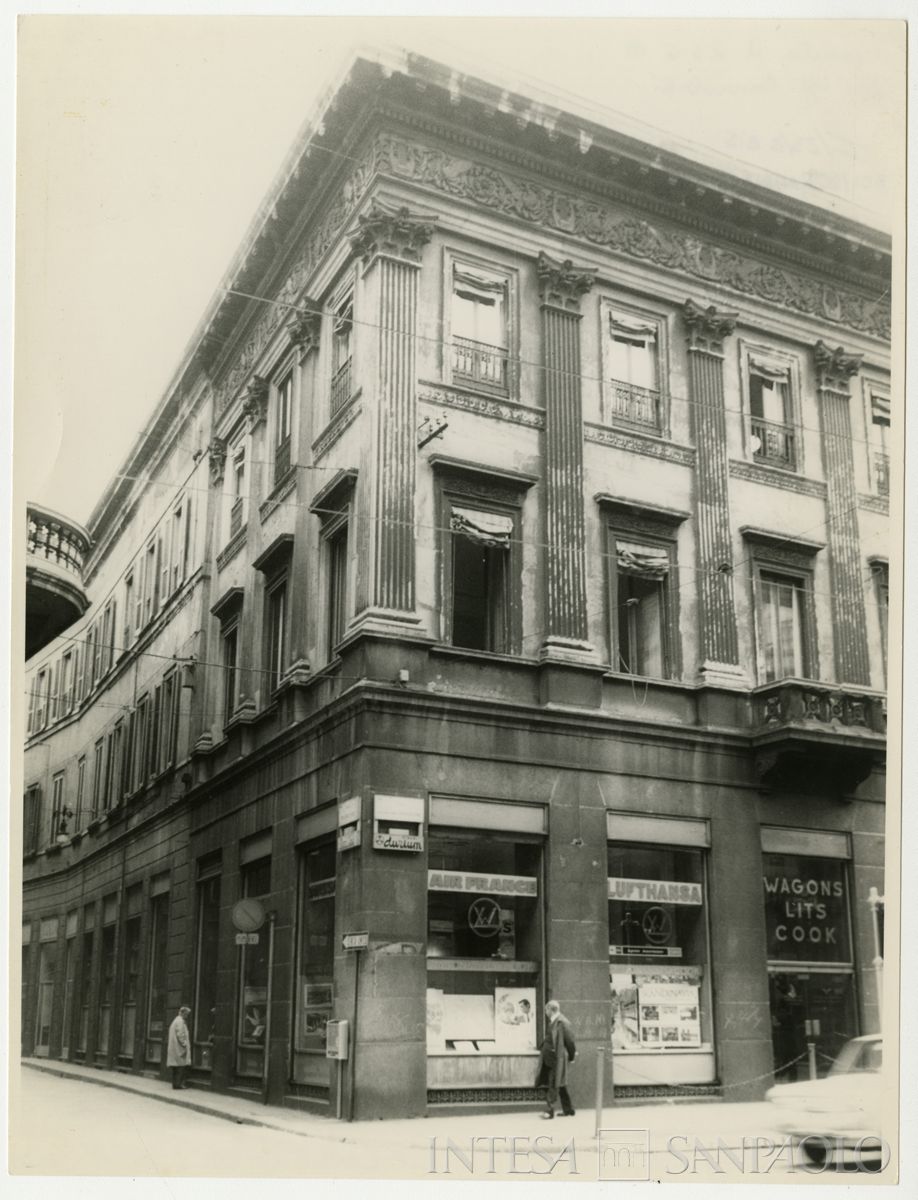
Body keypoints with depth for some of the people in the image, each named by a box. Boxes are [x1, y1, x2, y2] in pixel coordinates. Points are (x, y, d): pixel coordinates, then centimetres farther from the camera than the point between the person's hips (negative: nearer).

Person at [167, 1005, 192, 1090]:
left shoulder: (176, 1020, 20)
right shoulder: (180, 1021, -13)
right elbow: (180, 1035, -20)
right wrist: (184, 1045, -15)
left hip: (174, 1049, 10)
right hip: (179, 1048, -10)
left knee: (177, 1067, 11)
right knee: (181, 1066, -8)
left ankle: (175, 1083, 13)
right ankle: (179, 1084, -9)